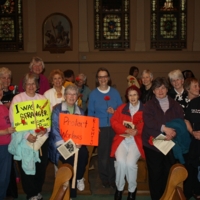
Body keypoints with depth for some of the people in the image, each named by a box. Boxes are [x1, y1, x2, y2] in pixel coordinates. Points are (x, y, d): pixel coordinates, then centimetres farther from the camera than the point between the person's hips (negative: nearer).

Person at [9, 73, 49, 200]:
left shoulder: (42, 98, 10)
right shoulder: (17, 99, -2)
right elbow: (14, 121, -10)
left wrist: (46, 129, -15)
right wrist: (26, 135, -20)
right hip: (24, 141, -3)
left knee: (41, 167, 11)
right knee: (26, 168, 3)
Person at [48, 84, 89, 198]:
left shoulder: (80, 111, 12)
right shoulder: (57, 109, -1)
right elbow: (55, 129, -10)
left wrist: (80, 142, -14)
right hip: (61, 143, -3)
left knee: (84, 153, -28)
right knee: (70, 158, -29)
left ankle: (79, 178, 1)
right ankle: (70, 193, -10)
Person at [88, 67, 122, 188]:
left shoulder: (115, 92, 5)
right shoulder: (93, 94, 2)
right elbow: (90, 113, 3)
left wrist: (115, 112, -13)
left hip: (114, 127, 1)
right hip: (100, 128, -1)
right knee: (103, 154, 7)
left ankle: (113, 179, 20)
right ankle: (105, 179, 23)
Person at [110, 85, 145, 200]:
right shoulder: (121, 108, 17)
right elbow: (114, 122, 6)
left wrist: (137, 131, -17)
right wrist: (126, 130, -10)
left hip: (137, 140, -2)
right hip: (122, 139, 2)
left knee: (130, 162, -27)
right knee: (121, 161, -25)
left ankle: (132, 189, -1)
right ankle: (119, 188, -1)